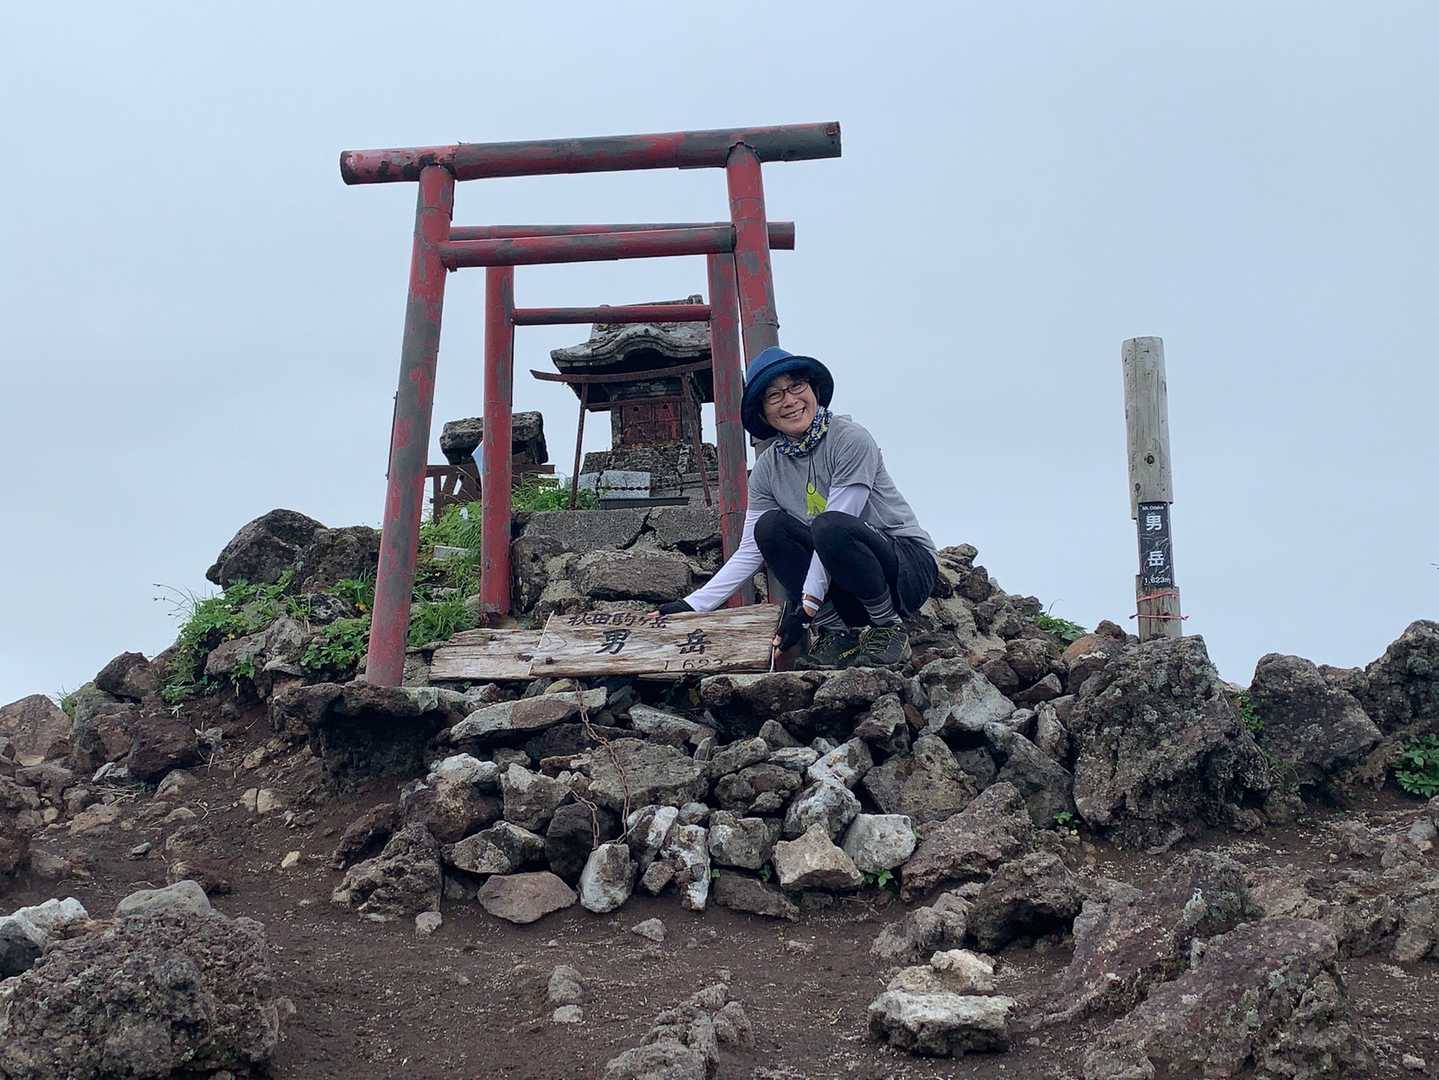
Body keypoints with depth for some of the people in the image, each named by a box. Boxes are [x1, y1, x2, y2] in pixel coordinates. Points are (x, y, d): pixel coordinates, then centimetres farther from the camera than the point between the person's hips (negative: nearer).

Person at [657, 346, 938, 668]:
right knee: (770, 526, -13)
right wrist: (694, 604, -7)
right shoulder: (768, 469, 2)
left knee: (830, 526, -32)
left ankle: (888, 629, -14)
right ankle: (836, 630, -14)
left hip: (911, 566, -6)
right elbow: (749, 553, 2)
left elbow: (833, 529, -21)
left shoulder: (851, 440, -16)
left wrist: (807, 606, -23)